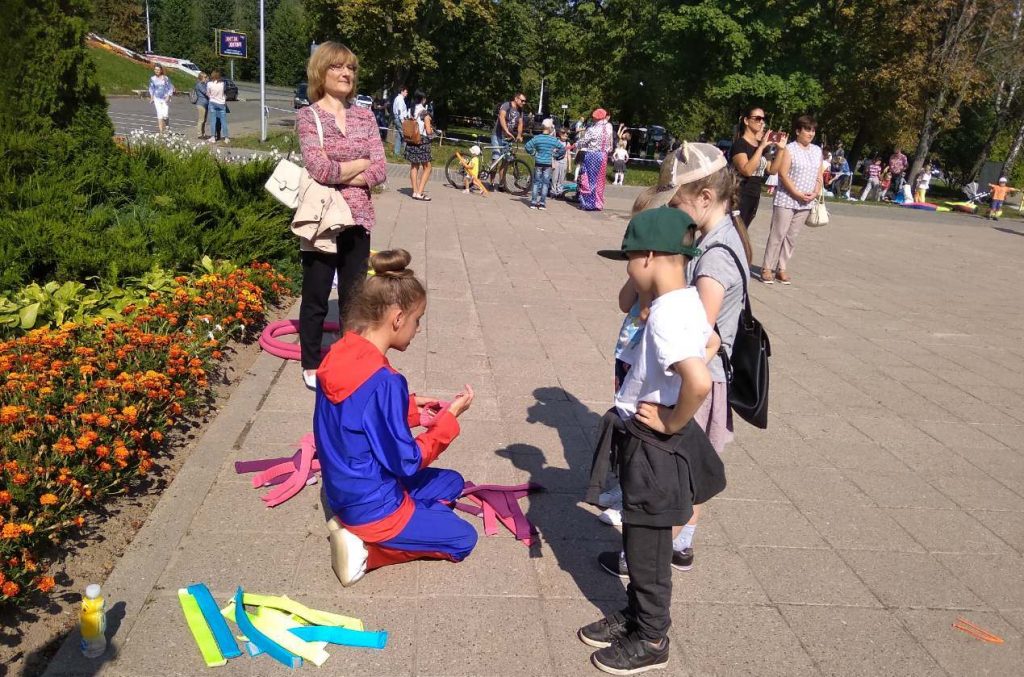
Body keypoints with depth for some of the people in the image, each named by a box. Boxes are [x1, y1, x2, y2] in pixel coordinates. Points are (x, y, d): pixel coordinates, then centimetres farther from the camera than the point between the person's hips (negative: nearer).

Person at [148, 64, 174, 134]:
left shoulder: (166, 78, -5)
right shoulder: (152, 79, 2)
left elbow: (171, 88, -1)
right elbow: (151, 88, 15)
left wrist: (168, 97, -10)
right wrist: (151, 97, 8)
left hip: (165, 98, -1)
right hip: (157, 98, 1)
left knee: (165, 115, -6)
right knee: (159, 114, -8)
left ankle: (165, 126, 26)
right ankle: (161, 131, -6)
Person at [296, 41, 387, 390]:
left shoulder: (365, 116, 6)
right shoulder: (308, 116, -5)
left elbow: (380, 171, -3)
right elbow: (320, 169, -19)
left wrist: (339, 175, -12)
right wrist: (361, 163, -7)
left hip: (357, 220, 4)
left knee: (353, 296, 14)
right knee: (316, 298, 8)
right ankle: (311, 365, 23)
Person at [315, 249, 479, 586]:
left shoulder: (339, 356, -5)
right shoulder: (385, 382, -31)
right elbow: (407, 463, -20)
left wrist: (408, 407, 6)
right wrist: (450, 416, -12)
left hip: (346, 493, 8)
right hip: (371, 507, -8)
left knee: (452, 483, 24)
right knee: (463, 539, 12)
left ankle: (359, 530, 9)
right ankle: (368, 548, 0)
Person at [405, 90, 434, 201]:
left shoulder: (411, 111, 4)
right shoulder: (425, 113, -13)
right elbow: (428, 131, -14)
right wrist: (432, 130, 6)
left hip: (411, 141, 6)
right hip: (422, 142, -6)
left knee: (414, 166, 15)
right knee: (427, 167, 6)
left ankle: (415, 191, 16)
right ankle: (420, 193, -2)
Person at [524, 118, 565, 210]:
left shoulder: (537, 138, -5)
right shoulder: (554, 140, -5)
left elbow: (527, 146, -9)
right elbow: (563, 149, -3)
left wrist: (533, 153, 6)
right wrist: (555, 155, 9)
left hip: (538, 163, 1)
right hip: (548, 163, -1)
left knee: (536, 182, 10)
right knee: (545, 183, 6)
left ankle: (533, 202, 7)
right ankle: (542, 203, 4)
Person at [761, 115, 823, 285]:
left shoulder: (817, 151, 12)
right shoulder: (789, 149, -7)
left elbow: (819, 176, 14)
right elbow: (783, 174, -13)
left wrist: (815, 193, -3)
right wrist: (797, 194, -17)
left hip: (805, 203, 5)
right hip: (786, 200, -5)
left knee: (792, 237, 8)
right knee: (778, 235, -4)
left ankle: (782, 268, 14)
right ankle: (767, 268, 2)